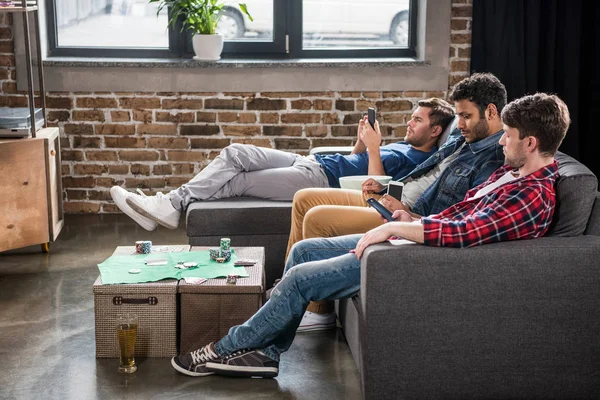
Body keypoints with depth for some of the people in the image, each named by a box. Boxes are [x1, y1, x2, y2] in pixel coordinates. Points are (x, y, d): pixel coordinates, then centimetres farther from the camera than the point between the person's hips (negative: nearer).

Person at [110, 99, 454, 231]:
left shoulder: (419, 159, -6)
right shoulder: (404, 145, 24)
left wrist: (374, 147, -17)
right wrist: (362, 141, 11)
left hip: (322, 179, -10)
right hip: (311, 163, 10)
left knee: (238, 181, -15)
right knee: (236, 153, -3)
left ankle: (173, 207, -6)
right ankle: (173, 202, -8)